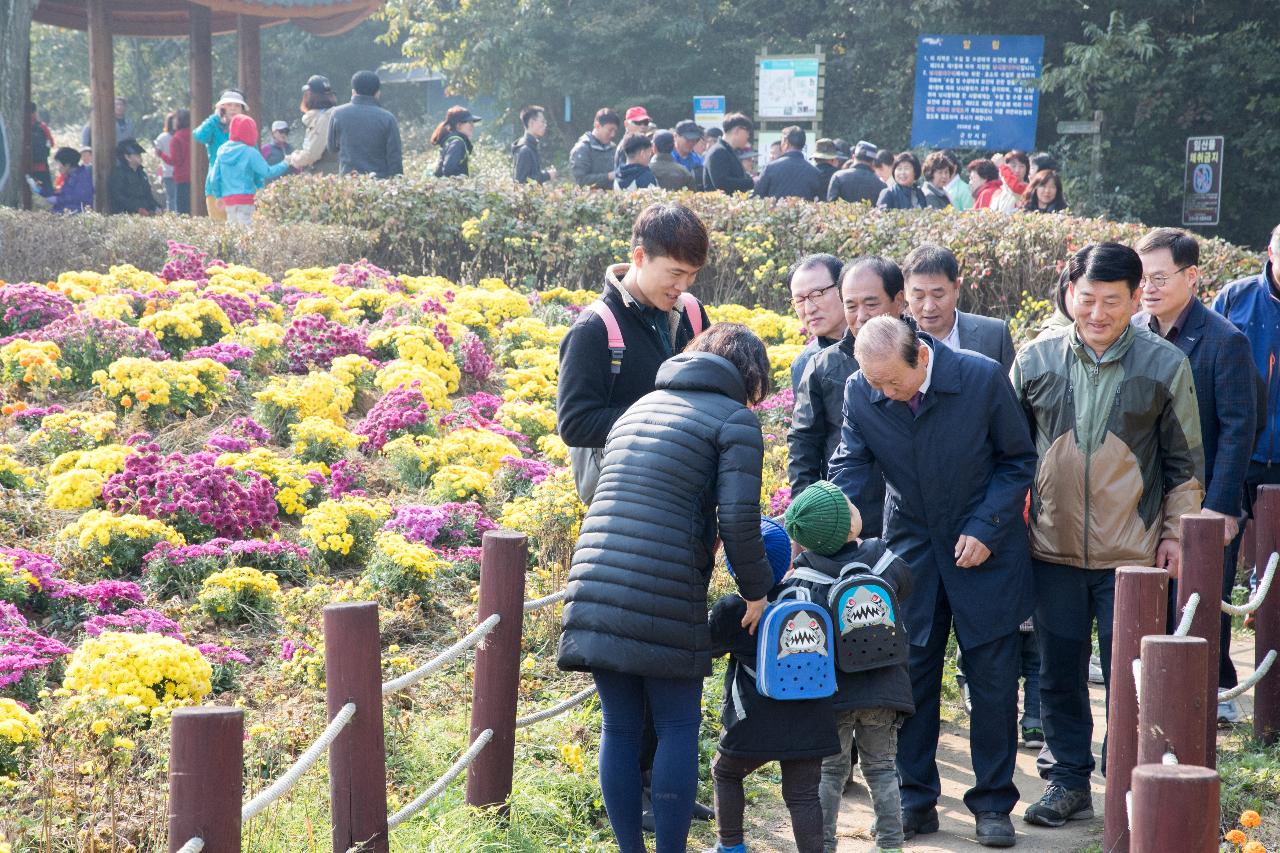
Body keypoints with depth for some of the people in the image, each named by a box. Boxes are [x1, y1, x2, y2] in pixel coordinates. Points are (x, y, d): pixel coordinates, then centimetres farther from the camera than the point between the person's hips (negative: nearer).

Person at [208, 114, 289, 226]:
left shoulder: (222, 151, 7)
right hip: (245, 198, -6)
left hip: (228, 199, 6)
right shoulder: (250, 153, -10)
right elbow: (267, 172, -11)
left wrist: (219, 196, 21)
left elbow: (215, 177, 10)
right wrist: (285, 165, 3)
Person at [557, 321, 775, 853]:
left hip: (595, 584, 6)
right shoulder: (735, 420, 2)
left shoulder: (637, 408, 23)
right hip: (666, 599, -5)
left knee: (620, 727, 11)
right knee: (677, 729, 7)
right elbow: (738, 520, -8)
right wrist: (756, 590, 5)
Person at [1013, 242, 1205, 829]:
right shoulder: (1035, 360, 1)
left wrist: (1175, 533, 1)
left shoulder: (1165, 365, -3)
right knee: (1059, 672, 9)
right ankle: (1067, 781, 21)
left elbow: (1185, 463, 4)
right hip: (1053, 548, 2)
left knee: (1129, 675, 1)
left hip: (1133, 554, -2)